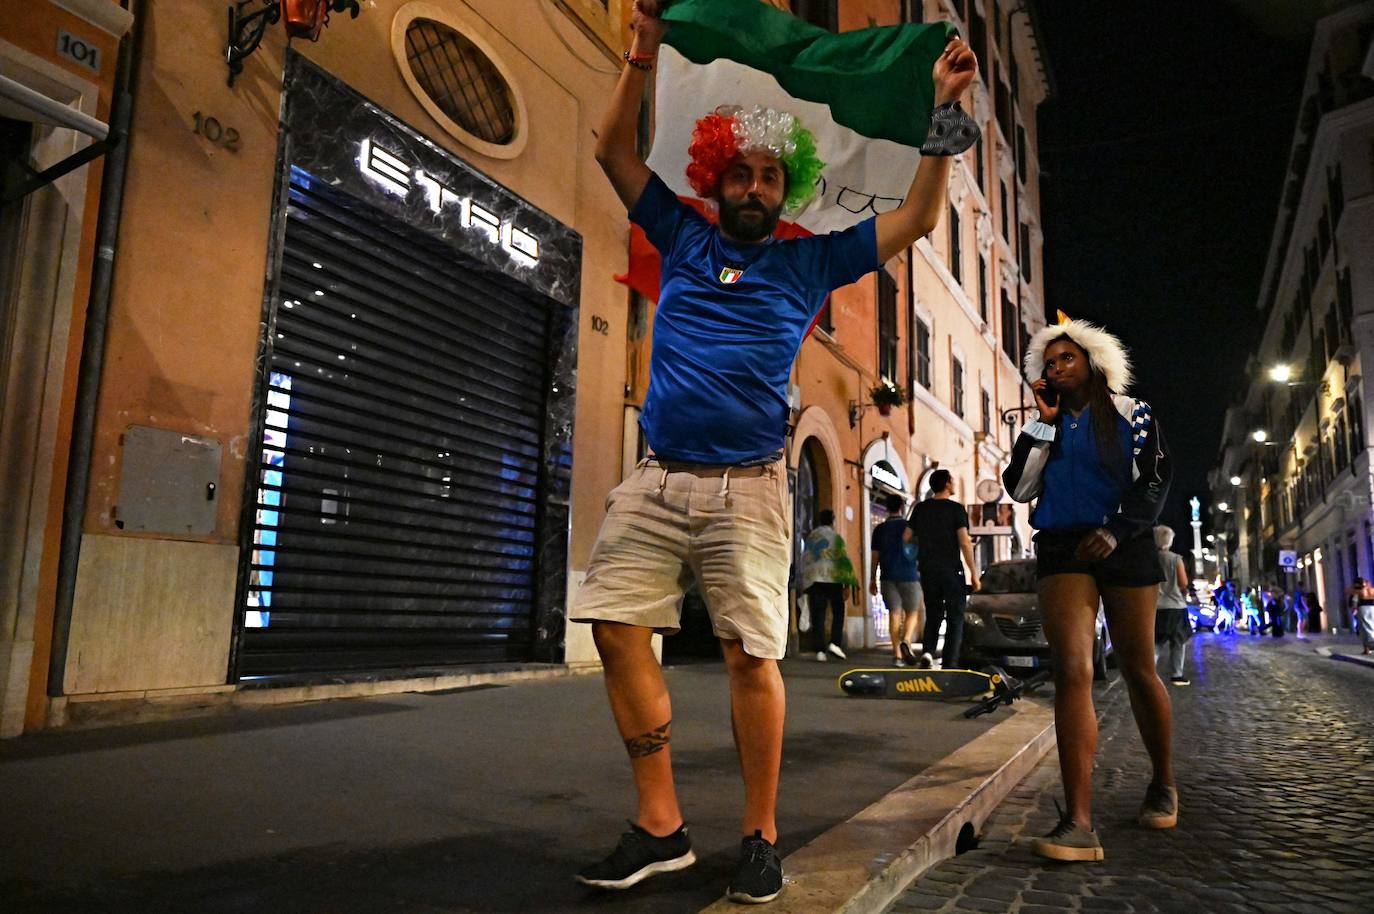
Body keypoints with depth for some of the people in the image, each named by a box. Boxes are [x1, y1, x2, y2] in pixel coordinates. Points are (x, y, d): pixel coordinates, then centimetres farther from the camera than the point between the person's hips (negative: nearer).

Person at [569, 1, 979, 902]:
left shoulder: (810, 261, 13)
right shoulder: (683, 236, 16)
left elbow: (918, 218, 13)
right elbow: (615, 151, 17)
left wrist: (943, 111, 8)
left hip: (747, 489, -2)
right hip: (656, 481, 3)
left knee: (751, 653, -7)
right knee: (619, 631, -6)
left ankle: (761, 836, 9)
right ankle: (661, 826, 5)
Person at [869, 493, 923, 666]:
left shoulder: (879, 529, 5)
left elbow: (875, 556, 5)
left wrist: (873, 579, 11)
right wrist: (922, 573, 16)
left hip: (889, 577, 1)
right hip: (909, 576, -1)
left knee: (894, 613, 3)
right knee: (912, 612, 9)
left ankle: (897, 654, -3)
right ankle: (906, 641, -17)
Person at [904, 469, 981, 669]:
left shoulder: (920, 508, 7)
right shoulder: (956, 509, -7)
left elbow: (906, 537, 10)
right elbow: (965, 542, -13)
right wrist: (974, 574, -11)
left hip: (927, 570, 4)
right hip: (951, 570, -4)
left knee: (933, 615, 15)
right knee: (955, 617, 4)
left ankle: (928, 651, -7)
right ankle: (949, 664, -2)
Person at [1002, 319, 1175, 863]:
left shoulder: (1131, 414, 8)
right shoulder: (1045, 425, 15)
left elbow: (1154, 481, -2)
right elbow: (1019, 488, 3)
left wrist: (1115, 531, -17)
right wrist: (1045, 421, 1)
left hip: (1125, 548, -1)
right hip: (1062, 551, 1)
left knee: (1138, 672, 8)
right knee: (1072, 670, -15)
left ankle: (1163, 784, 34)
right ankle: (1079, 823, -21)